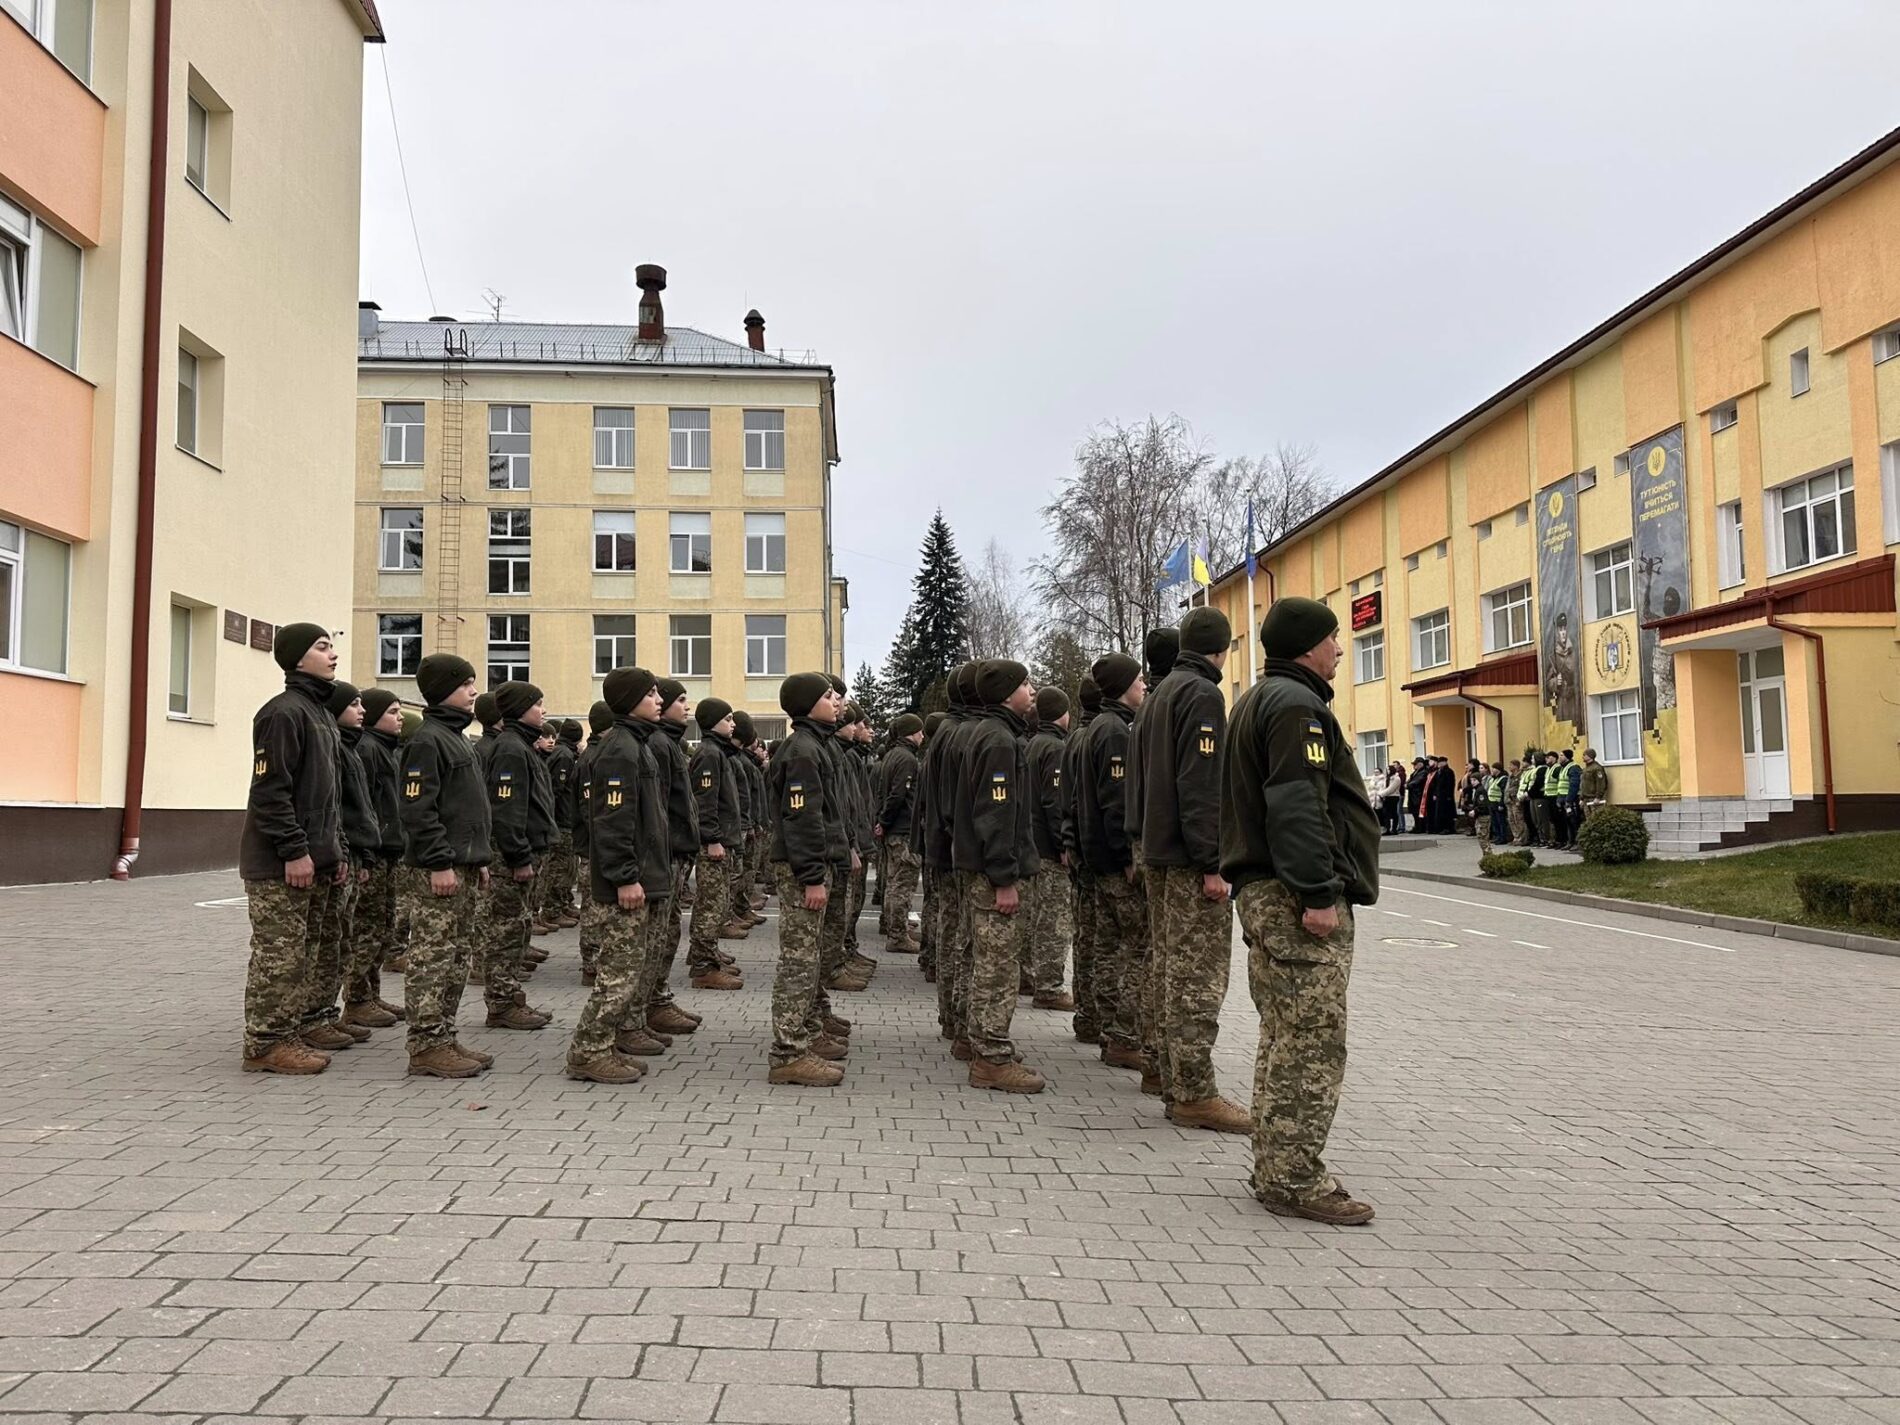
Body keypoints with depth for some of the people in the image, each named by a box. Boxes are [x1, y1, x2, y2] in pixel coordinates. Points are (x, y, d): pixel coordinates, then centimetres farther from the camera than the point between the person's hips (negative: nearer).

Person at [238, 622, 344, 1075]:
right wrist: (295, 851, -19)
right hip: (280, 865, -9)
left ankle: (285, 1037, 21)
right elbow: (270, 790, -18)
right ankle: (265, 1044, 3)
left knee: (300, 954, 13)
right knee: (278, 955, -4)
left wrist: (336, 850, 18)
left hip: (314, 861, 10)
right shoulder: (284, 712, -12)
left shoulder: (322, 713, 18)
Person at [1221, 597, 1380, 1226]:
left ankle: (1275, 1168, 22)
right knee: (1311, 1042, -7)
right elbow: (1297, 807, -22)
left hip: (1262, 890, 11)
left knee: (1283, 1038, 15)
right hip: (1297, 899, -11)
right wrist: (1319, 895, -23)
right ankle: (1295, 1180, -4)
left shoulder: (1256, 701, 22)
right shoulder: (1296, 705, -12)